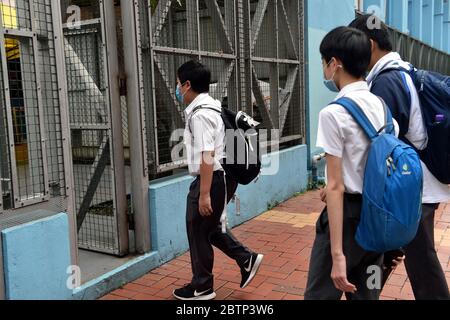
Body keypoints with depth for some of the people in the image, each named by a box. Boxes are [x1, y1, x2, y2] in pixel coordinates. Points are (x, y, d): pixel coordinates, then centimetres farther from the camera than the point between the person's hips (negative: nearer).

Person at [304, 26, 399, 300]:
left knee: (320, 294, 7)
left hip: (349, 215, -8)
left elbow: (335, 187, -19)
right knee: (367, 295, 19)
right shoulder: (382, 106, 6)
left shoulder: (334, 113, -17)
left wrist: (337, 253, -17)